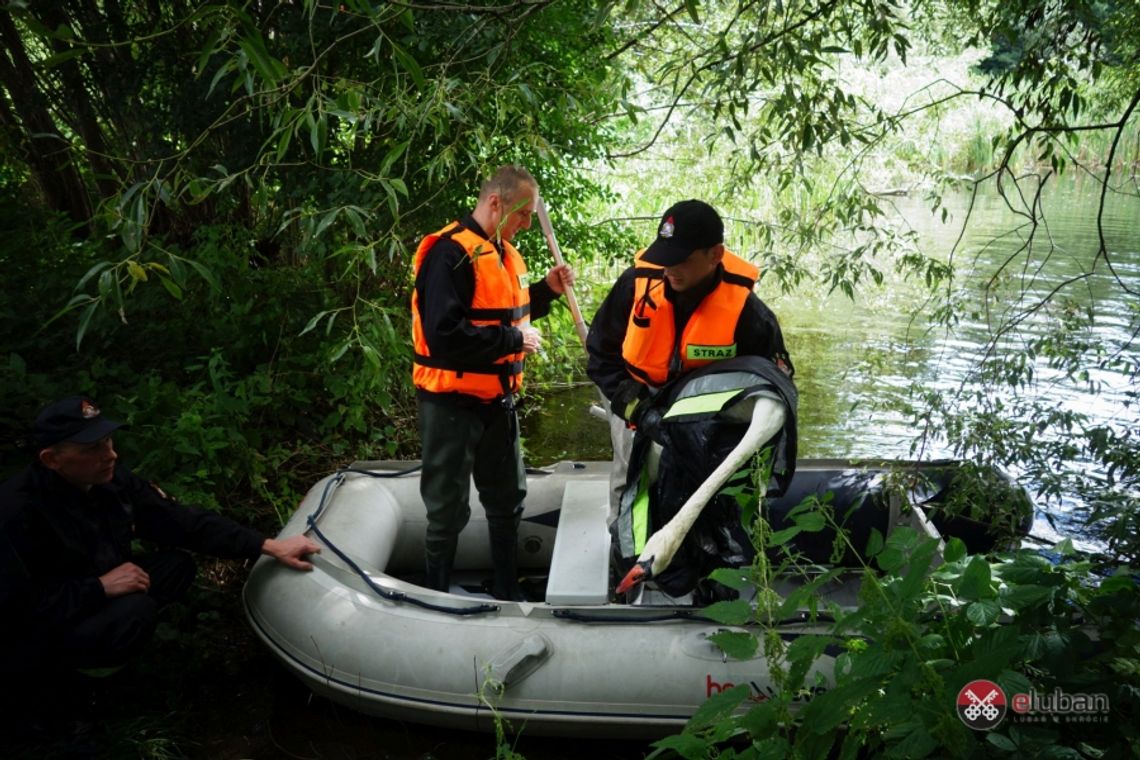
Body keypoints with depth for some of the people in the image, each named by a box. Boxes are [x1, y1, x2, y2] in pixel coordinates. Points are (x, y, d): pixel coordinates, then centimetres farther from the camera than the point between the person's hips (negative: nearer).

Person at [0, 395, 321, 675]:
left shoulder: (112, 480, -9)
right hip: (35, 635, -8)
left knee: (177, 564, -5)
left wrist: (270, 546, -14)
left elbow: (183, 521, -7)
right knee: (134, 611, -30)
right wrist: (100, 587, -29)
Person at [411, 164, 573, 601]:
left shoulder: (504, 253, 10)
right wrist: (515, 341, -21)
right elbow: (445, 335, -30)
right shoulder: (450, 253, -20)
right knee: (449, 510, 4)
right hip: (453, 404, -9)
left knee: (507, 499, 19)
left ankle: (508, 592, 36)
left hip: (497, 401, 9)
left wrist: (546, 291, 4)